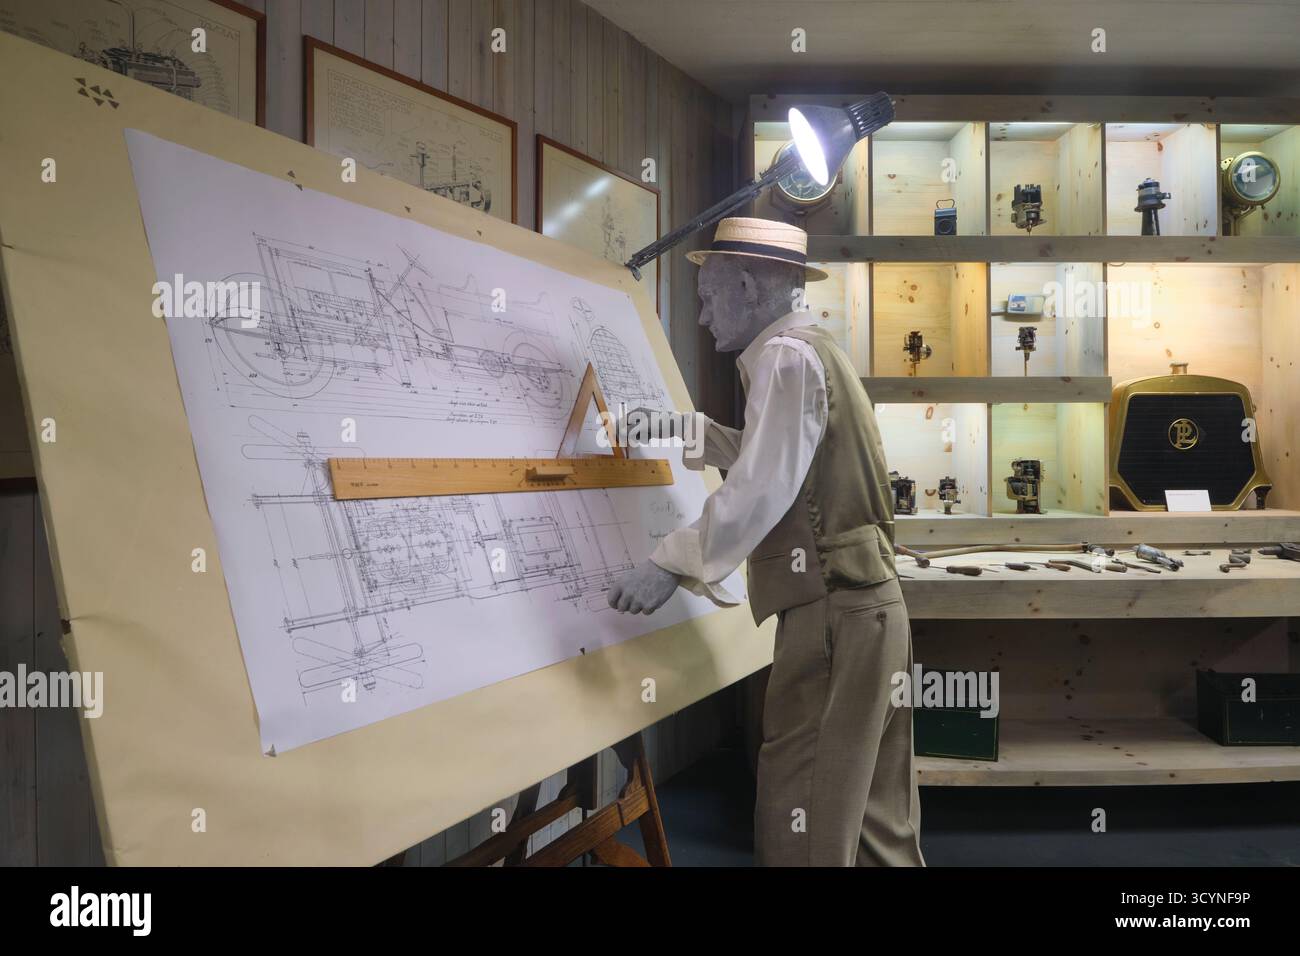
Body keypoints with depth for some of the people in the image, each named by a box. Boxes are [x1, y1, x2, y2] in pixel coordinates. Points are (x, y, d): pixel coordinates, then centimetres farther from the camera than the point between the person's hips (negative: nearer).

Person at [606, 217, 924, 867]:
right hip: (868, 606, 10)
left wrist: (673, 564, -19)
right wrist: (699, 435, 26)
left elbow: (764, 489, -21)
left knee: (802, 826, -4)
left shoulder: (786, 356, -10)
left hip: (833, 613, -10)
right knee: (875, 817, 16)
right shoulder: (812, 350, 20)